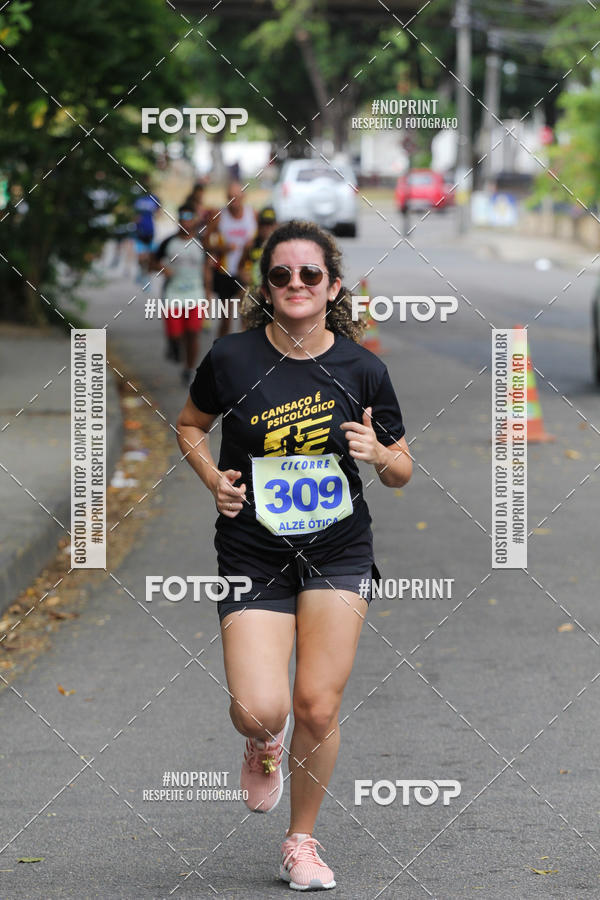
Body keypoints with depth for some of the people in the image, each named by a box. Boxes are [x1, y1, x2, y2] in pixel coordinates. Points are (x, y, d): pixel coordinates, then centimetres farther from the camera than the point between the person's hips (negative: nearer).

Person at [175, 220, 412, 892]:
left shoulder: (361, 369, -4)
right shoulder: (231, 359, -6)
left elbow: (401, 472, 7)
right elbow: (190, 425, 13)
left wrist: (379, 454, -15)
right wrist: (214, 480, -5)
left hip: (338, 552, 1)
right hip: (252, 556, -1)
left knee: (317, 708, -4)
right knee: (260, 710, -15)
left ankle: (302, 841, 19)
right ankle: (263, 748, 25)